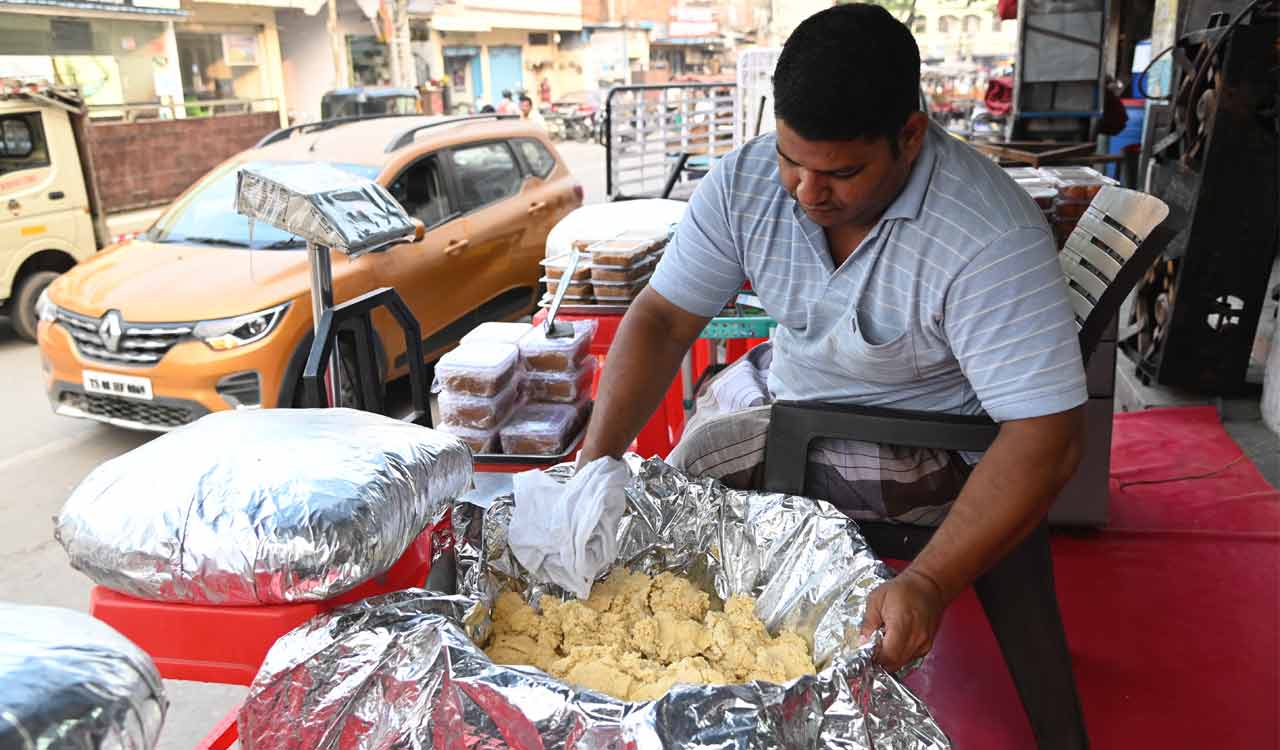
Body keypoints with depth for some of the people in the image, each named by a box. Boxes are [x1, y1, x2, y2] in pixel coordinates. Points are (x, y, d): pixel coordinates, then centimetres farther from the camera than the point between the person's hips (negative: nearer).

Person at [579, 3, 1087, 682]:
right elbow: (663, 319, -13)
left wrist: (930, 584, -41)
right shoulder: (746, 179, -15)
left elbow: (1045, 436, -31)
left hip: (915, 445, -5)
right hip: (780, 384, 6)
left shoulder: (994, 239, -30)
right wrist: (594, 464, -24)